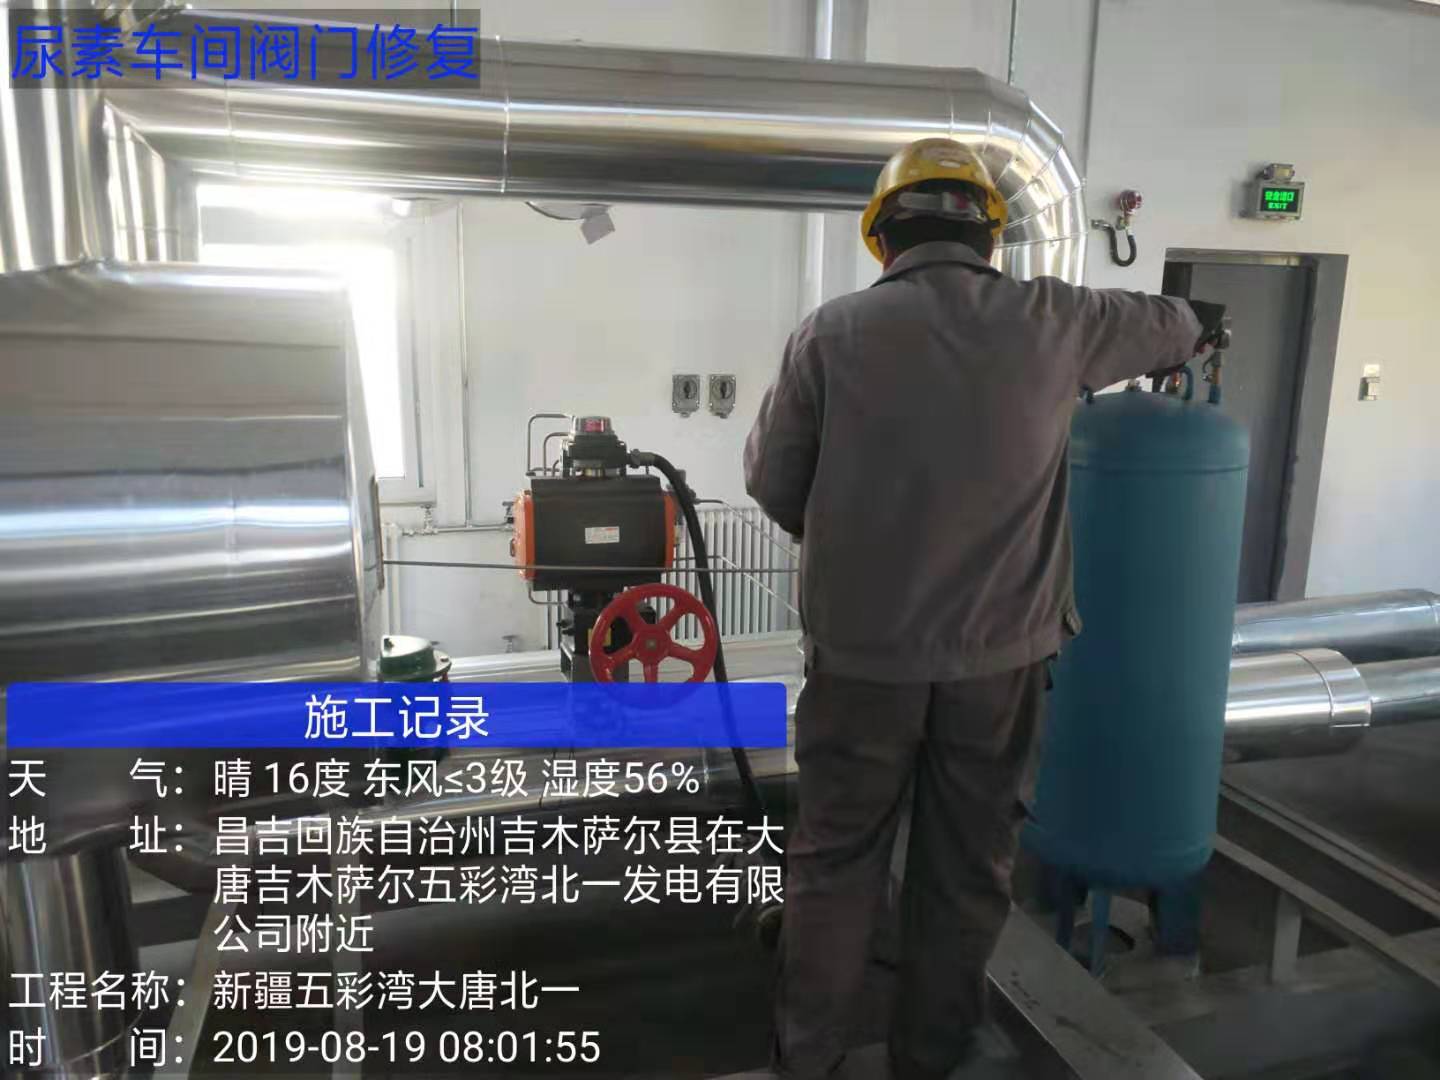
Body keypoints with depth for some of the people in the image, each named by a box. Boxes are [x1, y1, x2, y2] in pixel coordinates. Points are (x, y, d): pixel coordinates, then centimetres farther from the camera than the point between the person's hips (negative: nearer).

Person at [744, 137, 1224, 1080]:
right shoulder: (1048, 322, -3)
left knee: (837, 858, 15)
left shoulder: (831, 333, -7)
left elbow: (772, 480, 0)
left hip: (864, 649, -1)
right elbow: (1166, 325, 17)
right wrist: (1199, 326, 41)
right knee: (968, 863, 18)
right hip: (1001, 648, 2)